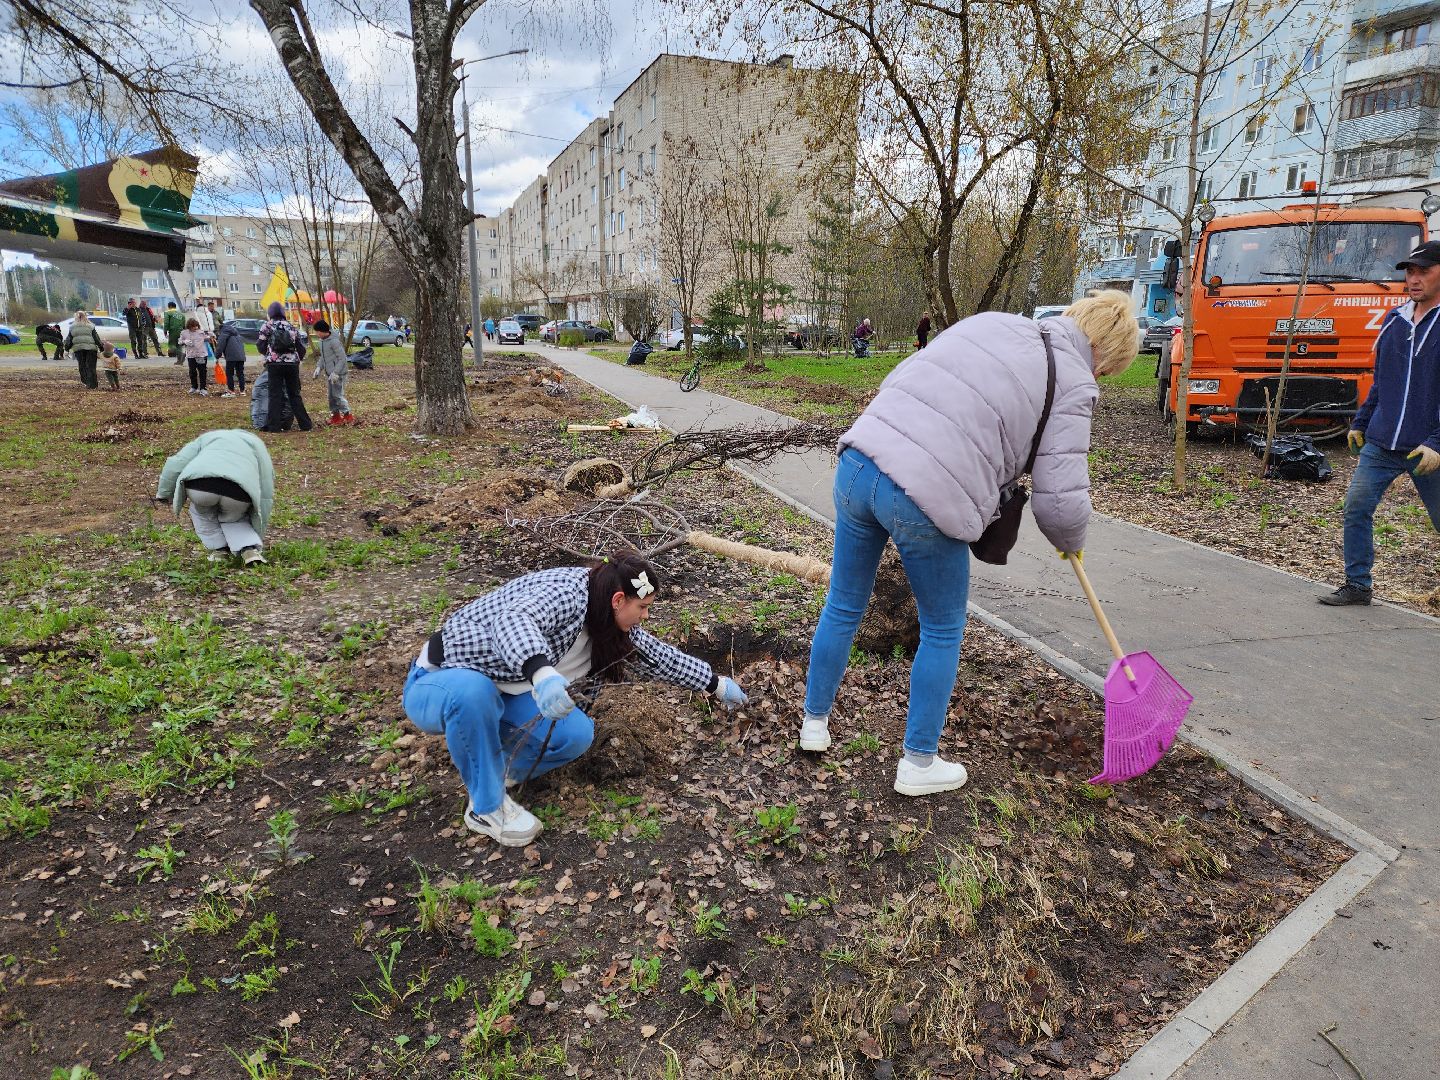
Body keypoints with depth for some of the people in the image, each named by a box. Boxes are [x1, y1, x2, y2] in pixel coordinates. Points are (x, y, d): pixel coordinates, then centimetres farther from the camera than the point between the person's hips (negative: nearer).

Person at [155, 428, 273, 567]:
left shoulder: (207, 437, 37)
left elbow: (175, 464, 21)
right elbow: (266, 494, 29)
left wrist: (164, 494, 31)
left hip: (199, 485, 0)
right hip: (239, 490, 0)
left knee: (201, 511, 33)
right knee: (233, 518, 30)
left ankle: (219, 550, 26)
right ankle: (251, 549, 10)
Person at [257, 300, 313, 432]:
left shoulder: (267, 326, 1)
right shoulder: (291, 326, 10)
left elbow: (261, 346, 1)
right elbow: (301, 347, 11)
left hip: (274, 364, -2)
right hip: (292, 364, 3)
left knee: (275, 395, 2)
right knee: (294, 394, 11)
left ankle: (274, 426, 1)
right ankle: (305, 424, 9)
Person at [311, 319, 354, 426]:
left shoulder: (334, 342, -18)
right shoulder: (322, 341, 10)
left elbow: (342, 359, -19)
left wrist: (336, 373, -22)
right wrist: (319, 367, 9)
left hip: (338, 374, -9)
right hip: (329, 374, 9)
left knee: (338, 395, -9)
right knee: (331, 396, 11)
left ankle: (348, 416, 1)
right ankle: (335, 416, 19)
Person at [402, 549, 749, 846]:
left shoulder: (610, 622, -2)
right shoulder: (566, 592, -29)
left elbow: (657, 655, 12)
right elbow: (511, 620, -48)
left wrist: (715, 683, 19)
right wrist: (540, 671, -66)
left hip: (497, 692, 7)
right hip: (440, 684, -6)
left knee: (577, 734, -18)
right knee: (473, 691, -42)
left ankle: (492, 763, 8)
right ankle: (486, 806, -18)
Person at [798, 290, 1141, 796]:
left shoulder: (989, 322, 19)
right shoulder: (1071, 385, 2)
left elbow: (896, 379, 22)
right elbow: (1061, 502, -3)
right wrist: (1071, 542, 18)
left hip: (858, 462, 6)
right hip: (926, 501, -6)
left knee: (843, 607, 22)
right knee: (943, 630, 17)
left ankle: (815, 722, 40)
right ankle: (918, 764, 28)